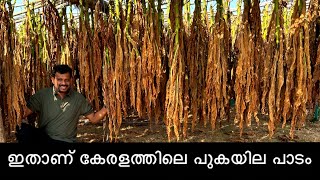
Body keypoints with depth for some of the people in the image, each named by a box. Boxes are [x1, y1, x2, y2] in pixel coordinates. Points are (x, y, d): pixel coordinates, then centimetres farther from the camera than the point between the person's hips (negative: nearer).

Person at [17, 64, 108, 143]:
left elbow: (93, 118, 8)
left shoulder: (78, 98, 4)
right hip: (43, 139, 1)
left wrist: (106, 107, -8)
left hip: (67, 140, -1)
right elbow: (24, 112, -3)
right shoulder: (42, 95, 1)